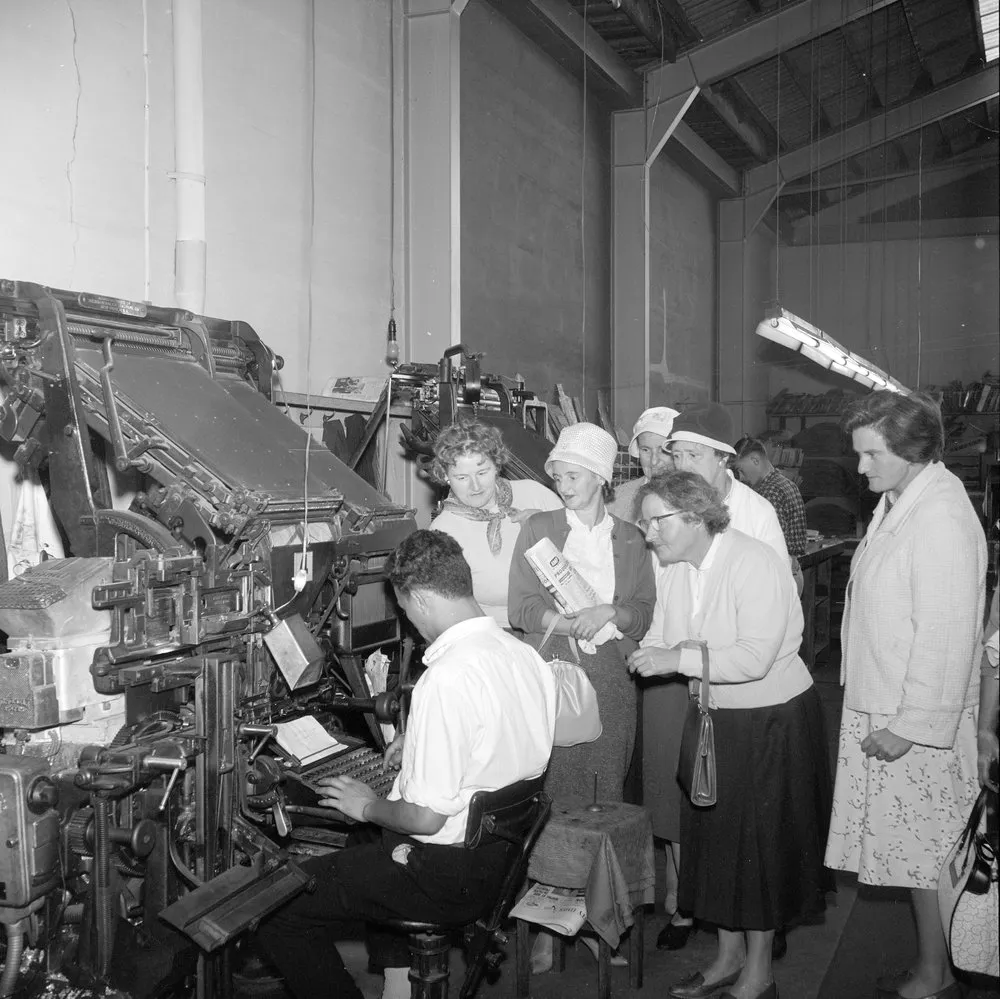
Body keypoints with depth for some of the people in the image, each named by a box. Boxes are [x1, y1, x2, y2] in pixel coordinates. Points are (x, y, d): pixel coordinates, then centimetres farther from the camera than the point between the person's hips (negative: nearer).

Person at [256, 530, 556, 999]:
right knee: (369, 843, 34)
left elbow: (425, 817, -24)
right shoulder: (526, 655, -1)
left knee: (276, 909, -1)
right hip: (505, 854, 9)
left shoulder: (445, 681, -28)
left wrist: (369, 806, -6)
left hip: (448, 876, -9)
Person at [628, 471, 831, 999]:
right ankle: (729, 955, 32)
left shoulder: (754, 563, -22)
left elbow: (755, 657, -30)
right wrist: (648, 654, -18)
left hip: (773, 718, -7)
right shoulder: (673, 568, 1)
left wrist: (679, 658, -31)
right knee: (713, 832, 14)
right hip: (714, 718, 7)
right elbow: (661, 638, 3)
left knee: (762, 840, 3)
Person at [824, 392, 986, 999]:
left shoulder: (941, 517, -20)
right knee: (916, 848, 16)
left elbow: (947, 635, -23)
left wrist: (910, 726, -21)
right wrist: (881, 716, 14)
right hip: (882, 710, 9)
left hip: (920, 723, -9)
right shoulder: (897, 505, 10)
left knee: (925, 851, 4)